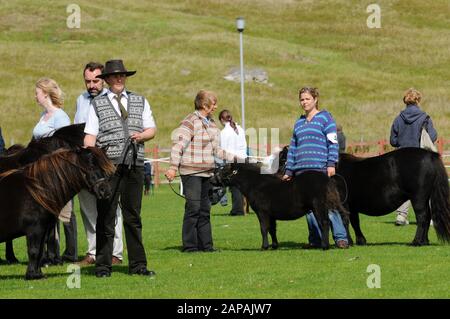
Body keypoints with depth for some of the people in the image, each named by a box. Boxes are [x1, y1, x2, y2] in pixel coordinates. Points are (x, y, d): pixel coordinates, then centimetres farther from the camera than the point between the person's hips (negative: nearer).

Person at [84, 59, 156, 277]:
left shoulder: (140, 102, 16)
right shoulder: (97, 104, 6)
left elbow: (152, 130, 15)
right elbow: (90, 136, 0)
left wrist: (141, 135, -7)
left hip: (135, 164, 3)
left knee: (133, 216, 7)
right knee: (106, 216, -2)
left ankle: (137, 265, 10)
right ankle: (103, 265, 2)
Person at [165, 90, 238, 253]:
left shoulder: (211, 123, 16)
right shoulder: (190, 122, -11)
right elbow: (178, 145, -18)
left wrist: (233, 158, 19)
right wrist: (173, 167, -26)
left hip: (207, 172, 9)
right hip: (191, 172, -9)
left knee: (205, 210, 10)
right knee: (193, 209, -8)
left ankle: (205, 245, 15)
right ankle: (189, 246, -3)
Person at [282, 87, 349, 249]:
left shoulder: (325, 117, 4)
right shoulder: (299, 122, 20)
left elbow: (333, 142, -3)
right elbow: (293, 148, 22)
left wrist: (331, 164, -12)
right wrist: (288, 171, 17)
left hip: (321, 168, -6)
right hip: (302, 169, 6)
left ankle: (340, 237, -10)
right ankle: (315, 240, 7)